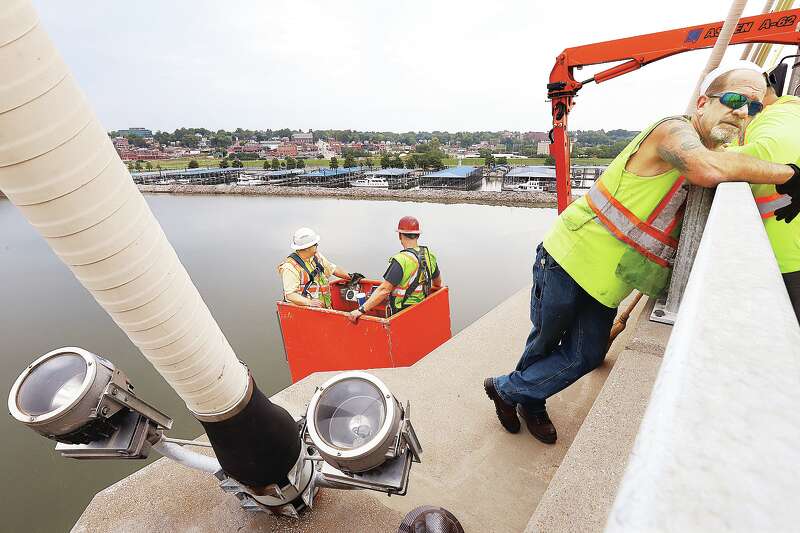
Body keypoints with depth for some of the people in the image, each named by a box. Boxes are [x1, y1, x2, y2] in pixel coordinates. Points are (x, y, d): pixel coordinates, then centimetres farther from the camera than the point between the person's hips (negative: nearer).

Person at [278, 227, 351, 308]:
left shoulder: (317, 256, 11)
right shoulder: (290, 267, -14)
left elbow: (333, 269, 25)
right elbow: (290, 294, -18)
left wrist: (351, 276, 17)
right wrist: (309, 302, -32)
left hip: (324, 307, 7)